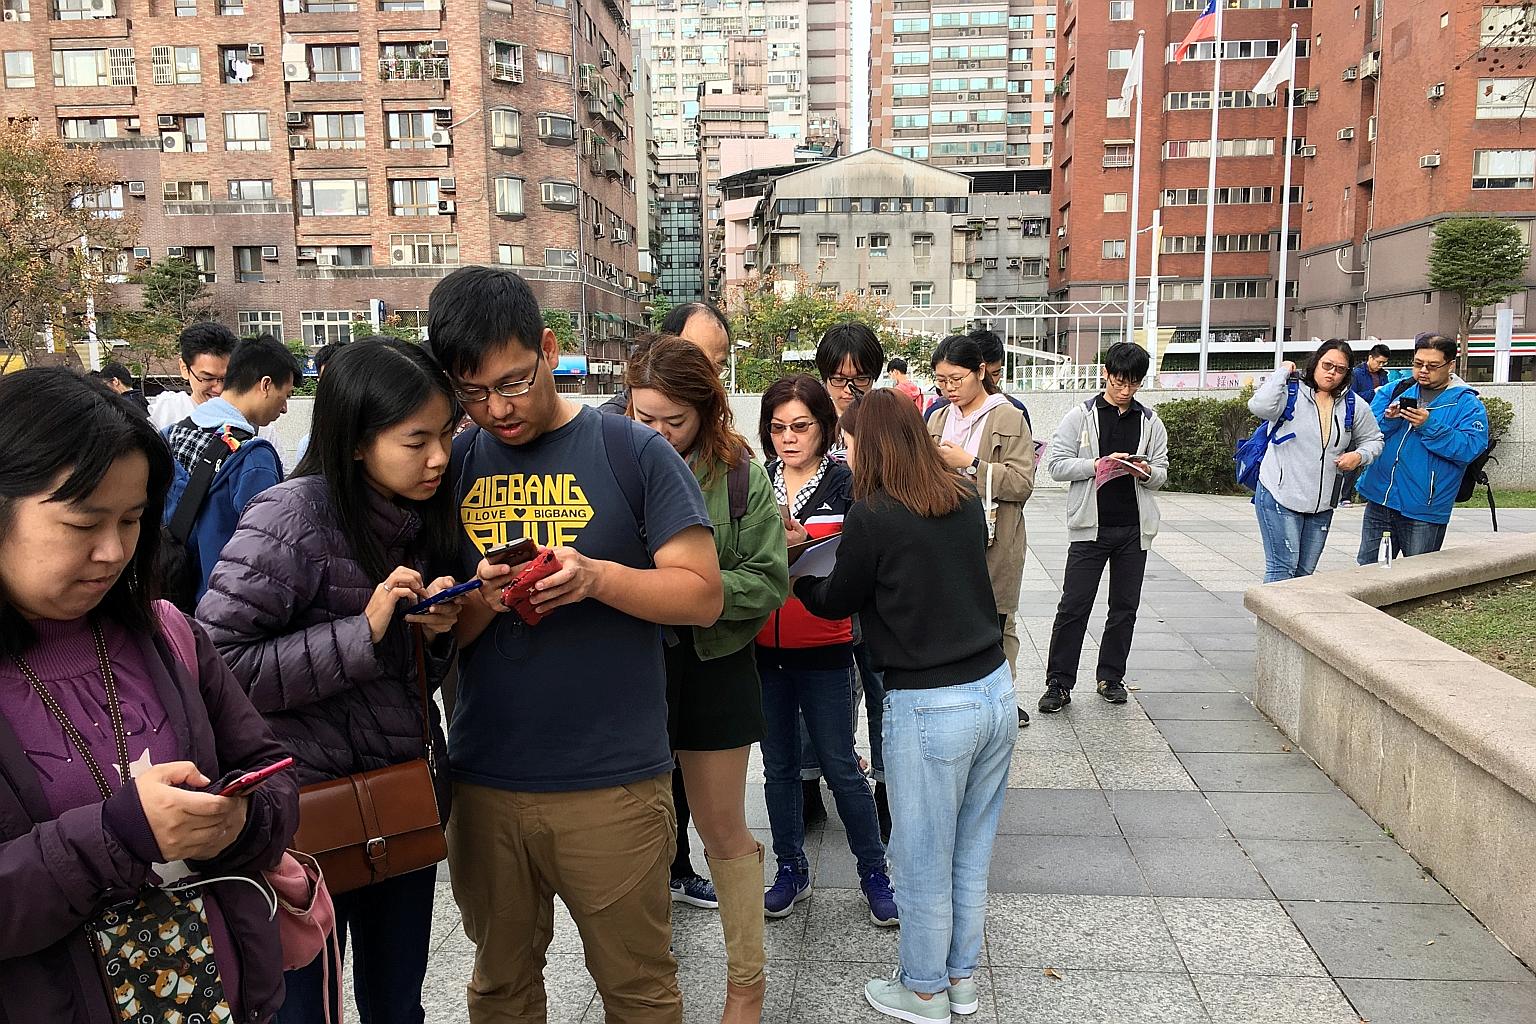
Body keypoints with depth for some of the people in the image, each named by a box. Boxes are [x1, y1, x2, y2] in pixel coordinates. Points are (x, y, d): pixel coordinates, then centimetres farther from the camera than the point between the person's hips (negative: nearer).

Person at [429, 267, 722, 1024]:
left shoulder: (631, 451, -6)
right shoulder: (454, 467, 4)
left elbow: (703, 595, -8)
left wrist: (597, 576, -23)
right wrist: (480, 601, -16)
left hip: (612, 783, -3)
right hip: (484, 781, 4)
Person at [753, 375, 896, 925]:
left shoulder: (846, 483, -5)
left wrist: (803, 542, -26)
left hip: (824, 649, -3)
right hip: (764, 647, 3)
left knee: (840, 766, 4)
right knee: (779, 766, 14)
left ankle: (874, 871, 22)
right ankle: (791, 868, 31)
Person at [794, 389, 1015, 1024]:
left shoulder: (873, 513, -14)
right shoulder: (965, 500, 3)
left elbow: (836, 602, -1)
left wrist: (797, 578, 19)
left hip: (929, 709, -6)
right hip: (996, 691, 7)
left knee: (923, 861, 13)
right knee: (971, 853, 21)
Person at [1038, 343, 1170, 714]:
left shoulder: (1150, 421, 9)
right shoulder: (1081, 415, 0)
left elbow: (1162, 472, 12)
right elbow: (1056, 463, -6)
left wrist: (1147, 472, -11)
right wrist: (1098, 464, -19)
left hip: (1134, 528, 3)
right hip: (1091, 526, -3)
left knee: (1125, 607, 11)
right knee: (1074, 606, -3)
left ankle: (1110, 677, 24)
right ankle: (1059, 683, 4)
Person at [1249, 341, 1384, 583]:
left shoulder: (1354, 405, 8)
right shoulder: (1291, 393, -6)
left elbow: (1373, 440, 21)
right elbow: (1260, 407, -27)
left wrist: (1359, 456, -2)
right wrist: (1282, 372, -15)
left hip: (1323, 504, 6)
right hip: (1280, 496, -6)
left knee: (1305, 572, 13)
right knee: (1282, 568, -8)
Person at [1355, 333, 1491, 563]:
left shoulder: (1467, 404, -1)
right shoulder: (1394, 391, 10)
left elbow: (1470, 448, -15)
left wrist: (1430, 426, -22)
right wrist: (1388, 419, -15)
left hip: (1424, 512, -3)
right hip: (1379, 501, 4)